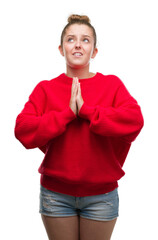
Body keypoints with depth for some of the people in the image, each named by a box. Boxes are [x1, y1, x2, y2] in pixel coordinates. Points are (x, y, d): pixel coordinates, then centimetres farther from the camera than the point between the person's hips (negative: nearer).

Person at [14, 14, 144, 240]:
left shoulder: (112, 84, -1)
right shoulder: (45, 88, 0)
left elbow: (135, 121, -18)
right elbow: (22, 130, -13)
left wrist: (85, 110, -19)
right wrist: (67, 113, -19)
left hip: (101, 194, 0)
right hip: (56, 194, 0)